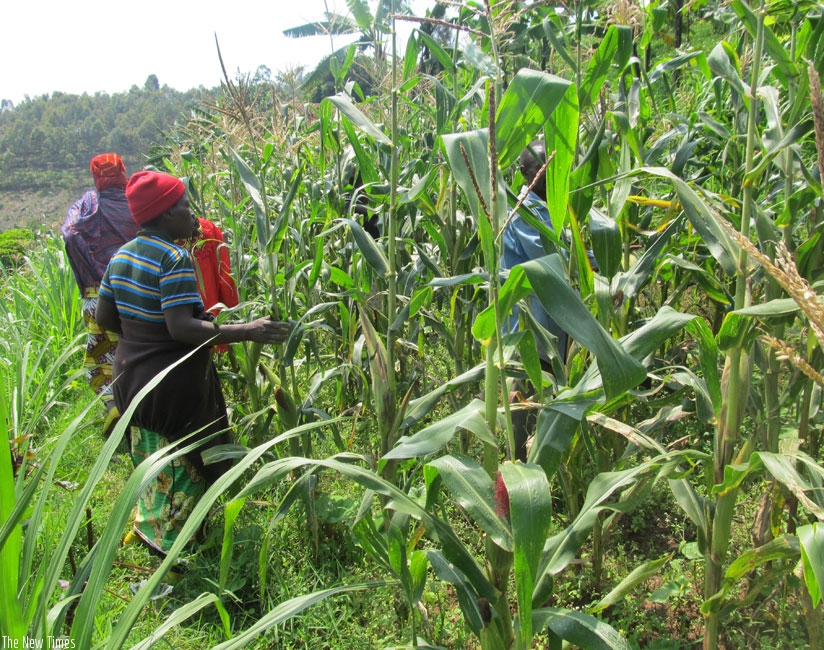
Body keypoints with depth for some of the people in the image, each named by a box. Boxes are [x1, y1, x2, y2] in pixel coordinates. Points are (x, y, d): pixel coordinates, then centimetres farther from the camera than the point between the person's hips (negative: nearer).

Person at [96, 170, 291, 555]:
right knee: (184, 466, 10)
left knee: (151, 463, 25)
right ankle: (170, 544, 23)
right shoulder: (174, 258, -22)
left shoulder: (121, 256, 3)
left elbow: (104, 317, 7)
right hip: (173, 384, -8)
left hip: (131, 375, 8)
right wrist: (248, 331, -31)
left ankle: (150, 528, 41)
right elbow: (182, 328, -29)